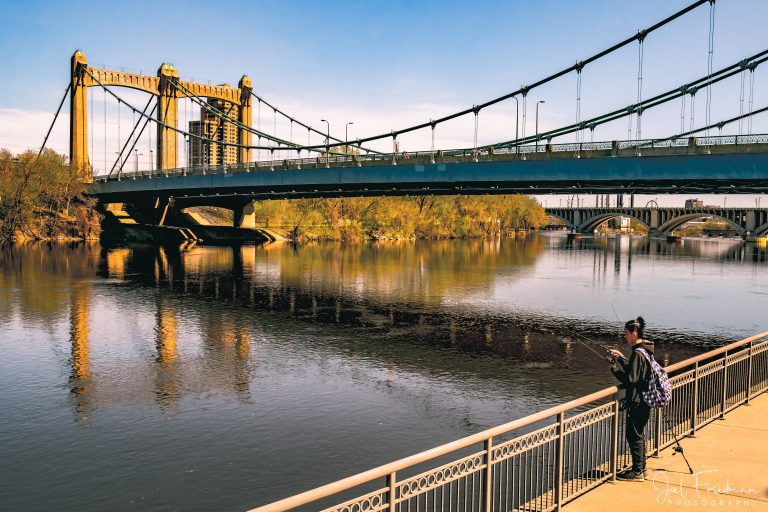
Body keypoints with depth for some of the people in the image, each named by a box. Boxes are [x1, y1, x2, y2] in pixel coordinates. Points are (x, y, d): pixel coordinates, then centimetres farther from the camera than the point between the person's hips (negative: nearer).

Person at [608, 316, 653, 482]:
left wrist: (615, 367, -12)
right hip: (643, 401, 10)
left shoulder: (638, 353, -21)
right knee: (639, 434, 18)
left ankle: (637, 472, 7)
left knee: (634, 435, 0)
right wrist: (621, 358, 14)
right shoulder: (645, 350, 9)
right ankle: (641, 468, 27)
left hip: (636, 402, -10)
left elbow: (631, 379, -23)